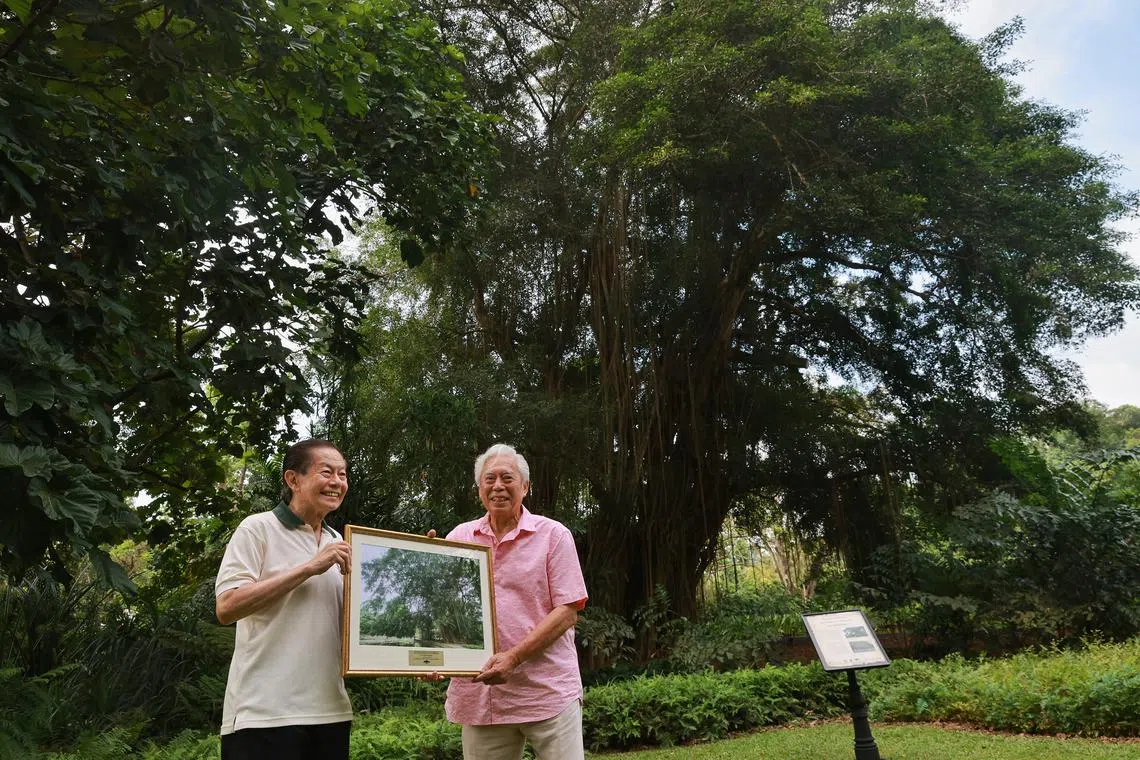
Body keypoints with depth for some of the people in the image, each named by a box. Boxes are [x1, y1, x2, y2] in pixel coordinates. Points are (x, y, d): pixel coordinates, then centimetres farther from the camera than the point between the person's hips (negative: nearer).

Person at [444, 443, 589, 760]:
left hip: (548, 692, -2)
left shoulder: (553, 535, 0)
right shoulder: (459, 537, 9)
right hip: (479, 695, 3)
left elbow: (567, 612, -6)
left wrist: (513, 657, -17)